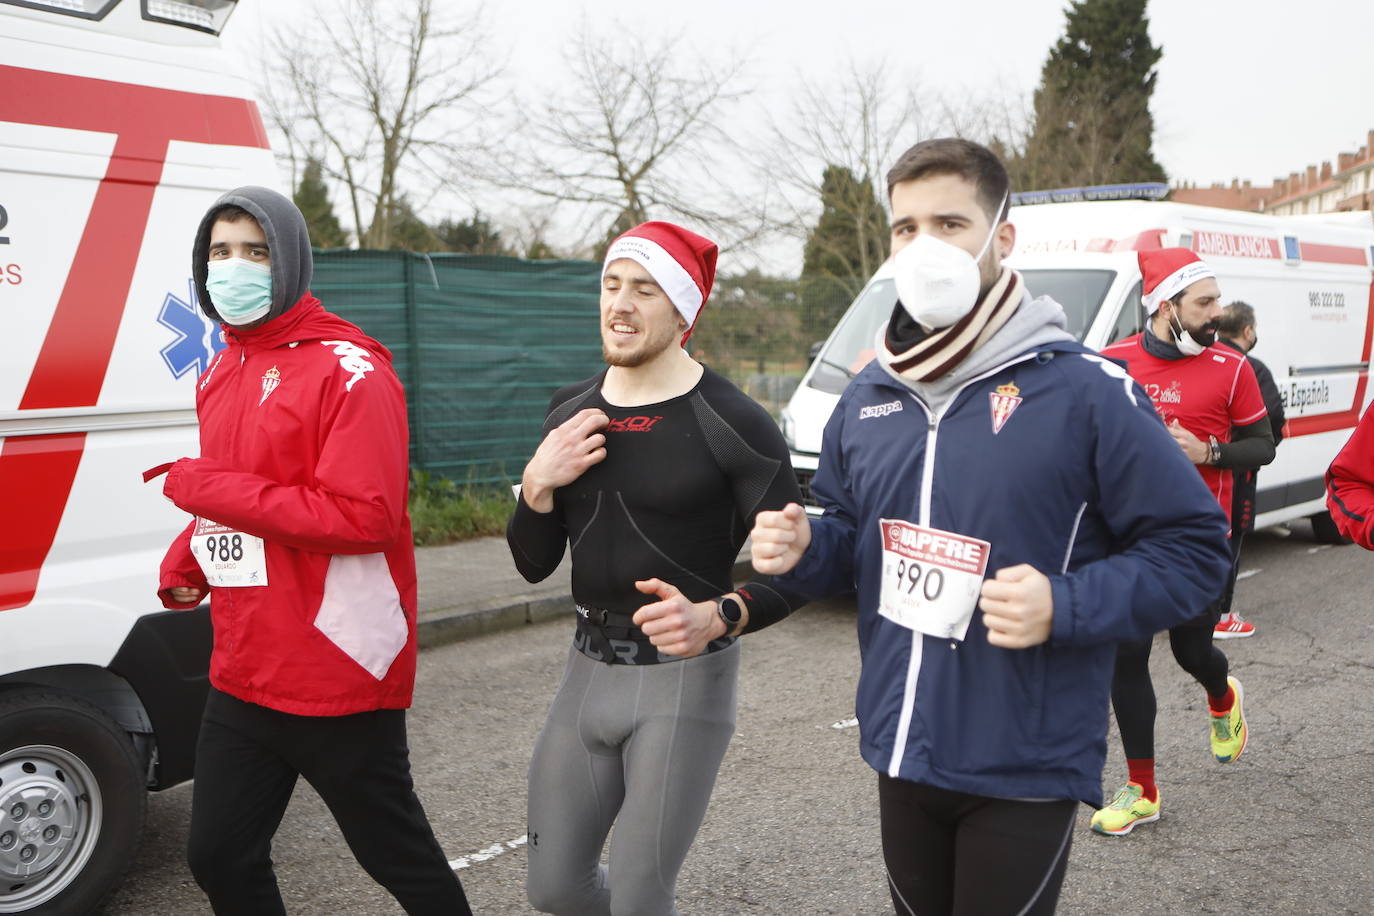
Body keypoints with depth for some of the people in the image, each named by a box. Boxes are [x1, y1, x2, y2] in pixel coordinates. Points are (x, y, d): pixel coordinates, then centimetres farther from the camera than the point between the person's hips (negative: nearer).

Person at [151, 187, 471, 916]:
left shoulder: (348, 371, -14)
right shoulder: (221, 372, 12)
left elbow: (367, 516, -24)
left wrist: (207, 488, -19)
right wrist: (184, 560, 3)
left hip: (340, 675, -8)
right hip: (243, 674, 8)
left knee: (395, 854, 9)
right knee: (218, 856, 16)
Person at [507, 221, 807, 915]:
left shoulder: (730, 423, -13)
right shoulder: (570, 411, 6)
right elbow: (533, 565, 9)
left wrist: (718, 617, -29)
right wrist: (538, 485, -9)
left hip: (683, 677, -6)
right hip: (589, 667, 6)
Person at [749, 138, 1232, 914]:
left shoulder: (1085, 390, -13)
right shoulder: (869, 397, 5)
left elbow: (1193, 546, -9)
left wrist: (1064, 606, -24)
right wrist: (802, 548, -7)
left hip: (1026, 770, -5)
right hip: (902, 753, 6)